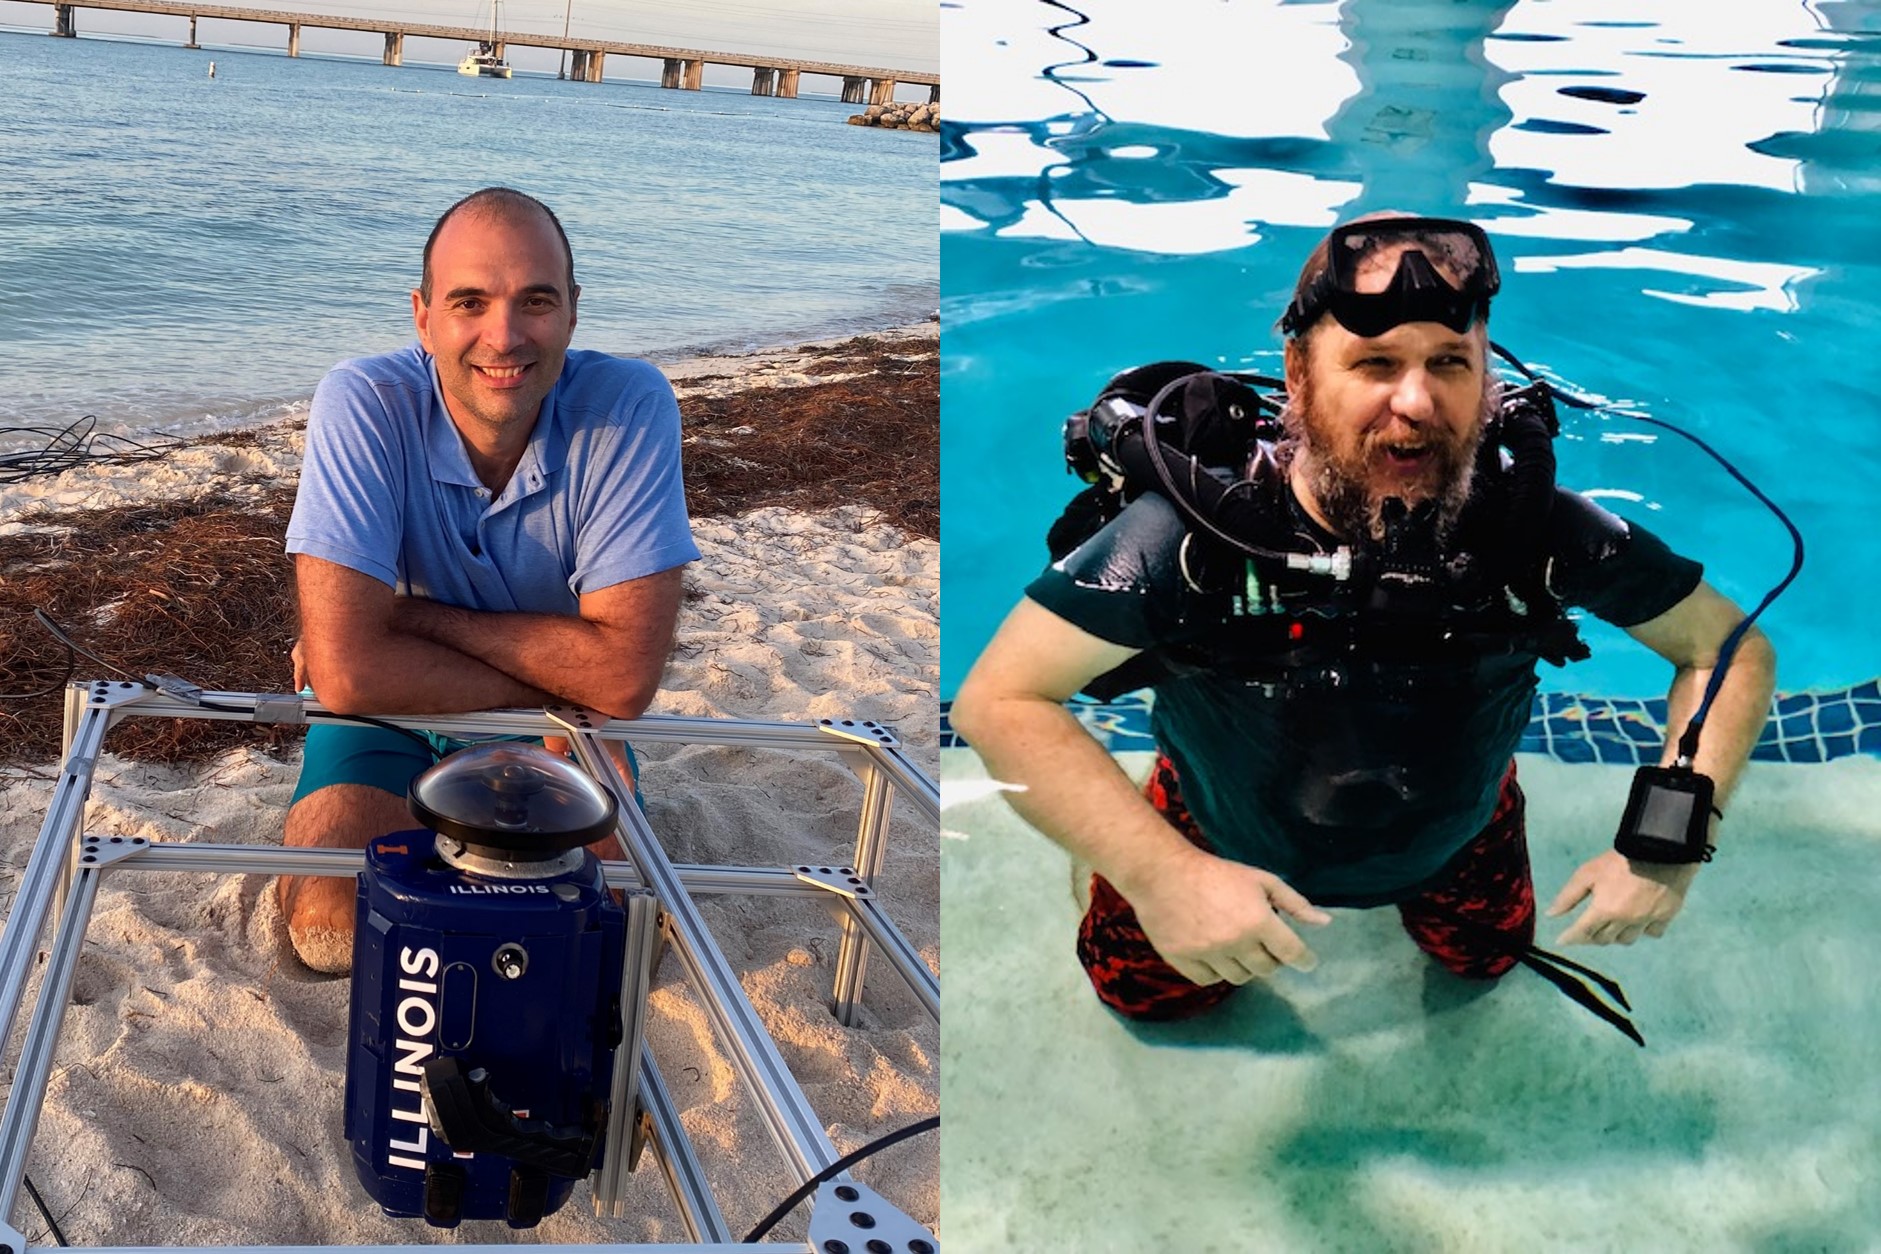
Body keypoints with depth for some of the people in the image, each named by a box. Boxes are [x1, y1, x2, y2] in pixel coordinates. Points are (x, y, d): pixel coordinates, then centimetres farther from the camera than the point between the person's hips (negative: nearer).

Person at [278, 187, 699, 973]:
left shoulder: (630, 406, -21)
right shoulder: (365, 404, -23)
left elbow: (625, 674, -24)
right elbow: (347, 669, -30)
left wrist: (413, 617, -22)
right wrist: (556, 678, -22)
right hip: (394, 719, -1)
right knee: (330, 927, -21)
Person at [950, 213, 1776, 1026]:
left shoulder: (1535, 525, -32)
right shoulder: (1199, 527, -39)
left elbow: (1731, 650, -20)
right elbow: (998, 700, -38)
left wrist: (1674, 841, -35)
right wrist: (1159, 875, -48)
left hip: (1454, 834, 2)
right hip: (1223, 838, -2)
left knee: (1488, 957, 27)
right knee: (1143, 991, 17)